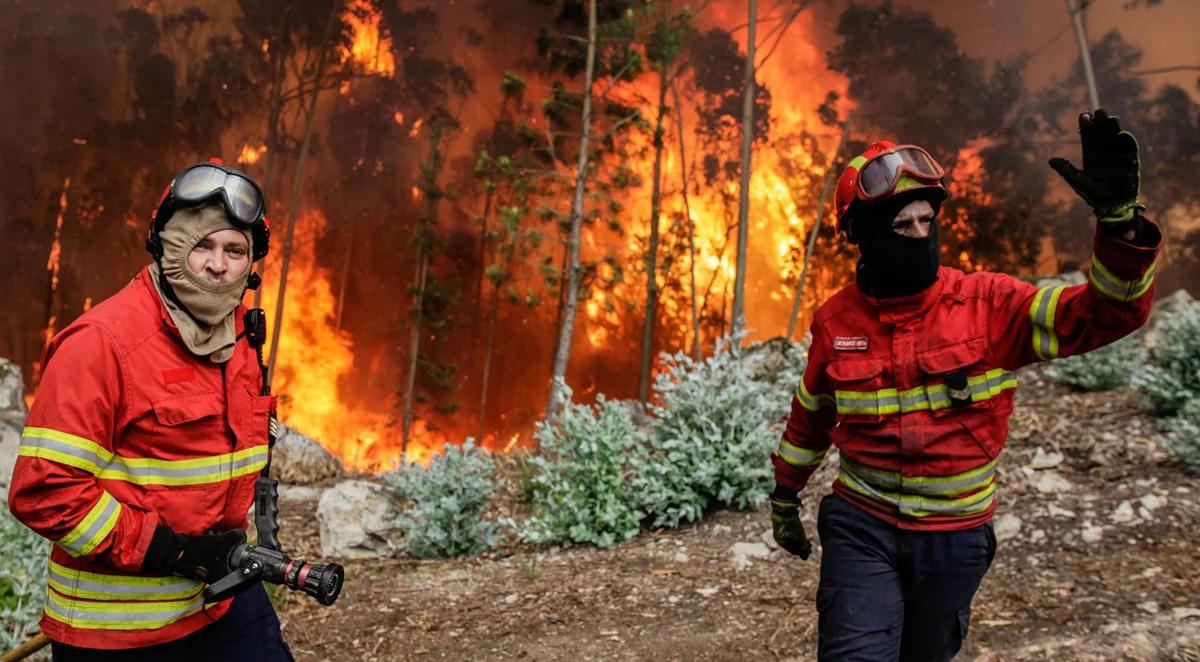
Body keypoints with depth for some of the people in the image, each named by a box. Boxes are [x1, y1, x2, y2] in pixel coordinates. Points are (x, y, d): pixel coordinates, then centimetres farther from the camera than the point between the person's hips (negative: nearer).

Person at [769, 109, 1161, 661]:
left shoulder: (987, 305, -12)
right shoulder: (836, 321, -6)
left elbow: (1108, 313, -18)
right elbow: (811, 413, 10)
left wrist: (1118, 217, -34)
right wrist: (785, 495, 19)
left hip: (955, 537, 1)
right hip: (861, 527, 0)